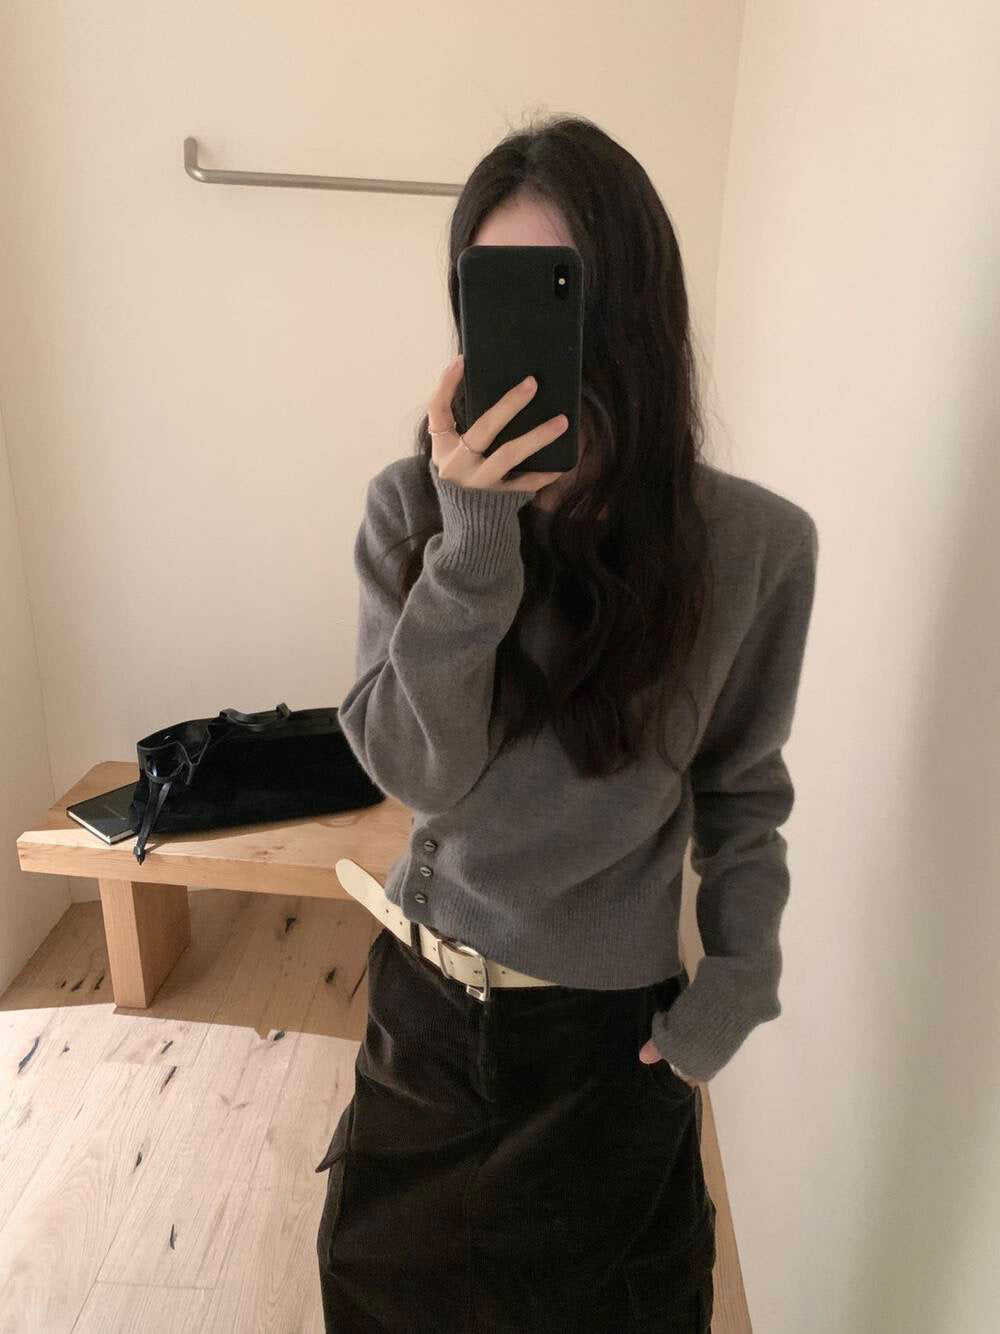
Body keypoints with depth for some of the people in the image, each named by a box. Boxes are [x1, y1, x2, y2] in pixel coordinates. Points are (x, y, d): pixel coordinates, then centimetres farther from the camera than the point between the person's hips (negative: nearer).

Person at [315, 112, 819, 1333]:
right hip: (426, 991, 2)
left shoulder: (754, 541, -16)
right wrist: (476, 538, -30)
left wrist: (738, 983, -3)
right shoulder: (413, 506, -14)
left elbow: (743, 787, -4)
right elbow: (420, 772, -19)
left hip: (612, 1024, -1)